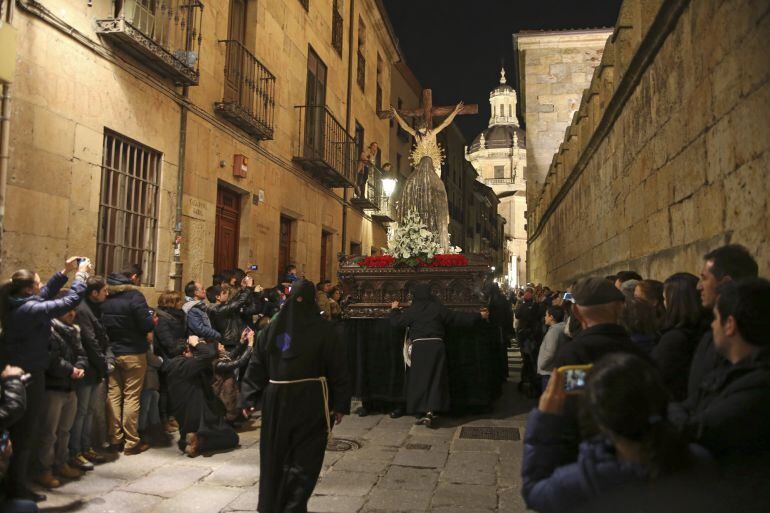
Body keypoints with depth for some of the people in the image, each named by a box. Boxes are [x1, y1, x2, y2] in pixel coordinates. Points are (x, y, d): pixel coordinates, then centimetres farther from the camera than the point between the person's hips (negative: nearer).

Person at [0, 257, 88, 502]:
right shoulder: (30, 309, -21)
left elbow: (45, 294, 22)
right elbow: (71, 300, -20)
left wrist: (65, 272, 19)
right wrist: (81, 273, -6)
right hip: (29, 377, -10)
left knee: (21, 432, 18)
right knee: (26, 434, 3)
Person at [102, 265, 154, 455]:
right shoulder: (134, 295, -15)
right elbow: (146, 325, -17)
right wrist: (153, 321, 3)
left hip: (110, 352, 5)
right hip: (133, 353, -5)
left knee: (113, 395, 10)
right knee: (131, 396, 1)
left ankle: (115, 440, 17)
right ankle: (131, 443, 6)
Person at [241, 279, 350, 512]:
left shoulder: (272, 327, 1)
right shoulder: (322, 329, -8)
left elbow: (256, 365, 2)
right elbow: (338, 368, -8)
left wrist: (249, 398, 7)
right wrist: (340, 404, -3)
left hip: (276, 399, 4)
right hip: (310, 401, -4)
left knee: (276, 454, 19)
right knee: (304, 458, 6)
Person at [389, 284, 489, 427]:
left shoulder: (412, 310, 0)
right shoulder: (438, 308, 2)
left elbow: (395, 322, 5)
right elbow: (458, 317, 5)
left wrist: (395, 309, 25)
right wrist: (479, 316, 15)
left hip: (418, 346, 0)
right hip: (436, 345, 1)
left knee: (419, 379, 9)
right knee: (435, 379, 5)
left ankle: (421, 413, 11)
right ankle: (431, 412, -5)